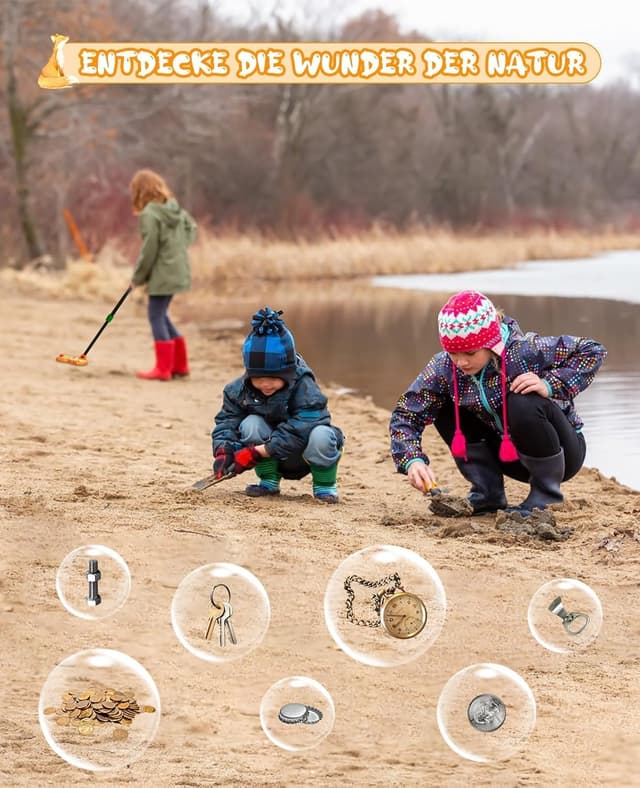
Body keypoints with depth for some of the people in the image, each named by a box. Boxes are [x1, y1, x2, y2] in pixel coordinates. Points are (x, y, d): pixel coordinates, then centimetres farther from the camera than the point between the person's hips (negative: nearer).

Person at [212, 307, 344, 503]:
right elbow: (226, 422, -9)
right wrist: (223, 452, -31)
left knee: (321, 435, -36)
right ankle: (269, 482, -8)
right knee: (251, 424, -24)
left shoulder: (305, 388, -26)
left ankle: (325, 485, -9)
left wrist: (257, 452, -36)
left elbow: (298, 431, -33)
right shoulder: (239, 390, -10)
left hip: (305, 456, -3)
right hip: (275, 461, 4)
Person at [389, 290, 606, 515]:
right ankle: (487, 495, -1)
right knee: (443, 407, -10)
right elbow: (406, 413, -15)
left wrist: (549, 385, -34)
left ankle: (546, 494, -12)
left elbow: (592, 351, -20)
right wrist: (412, 461, -33)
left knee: (524, 403, -34)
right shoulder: (444, 367, -17)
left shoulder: (525, 352, -28)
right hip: (508, 453, 5)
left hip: (562, 452, -5)